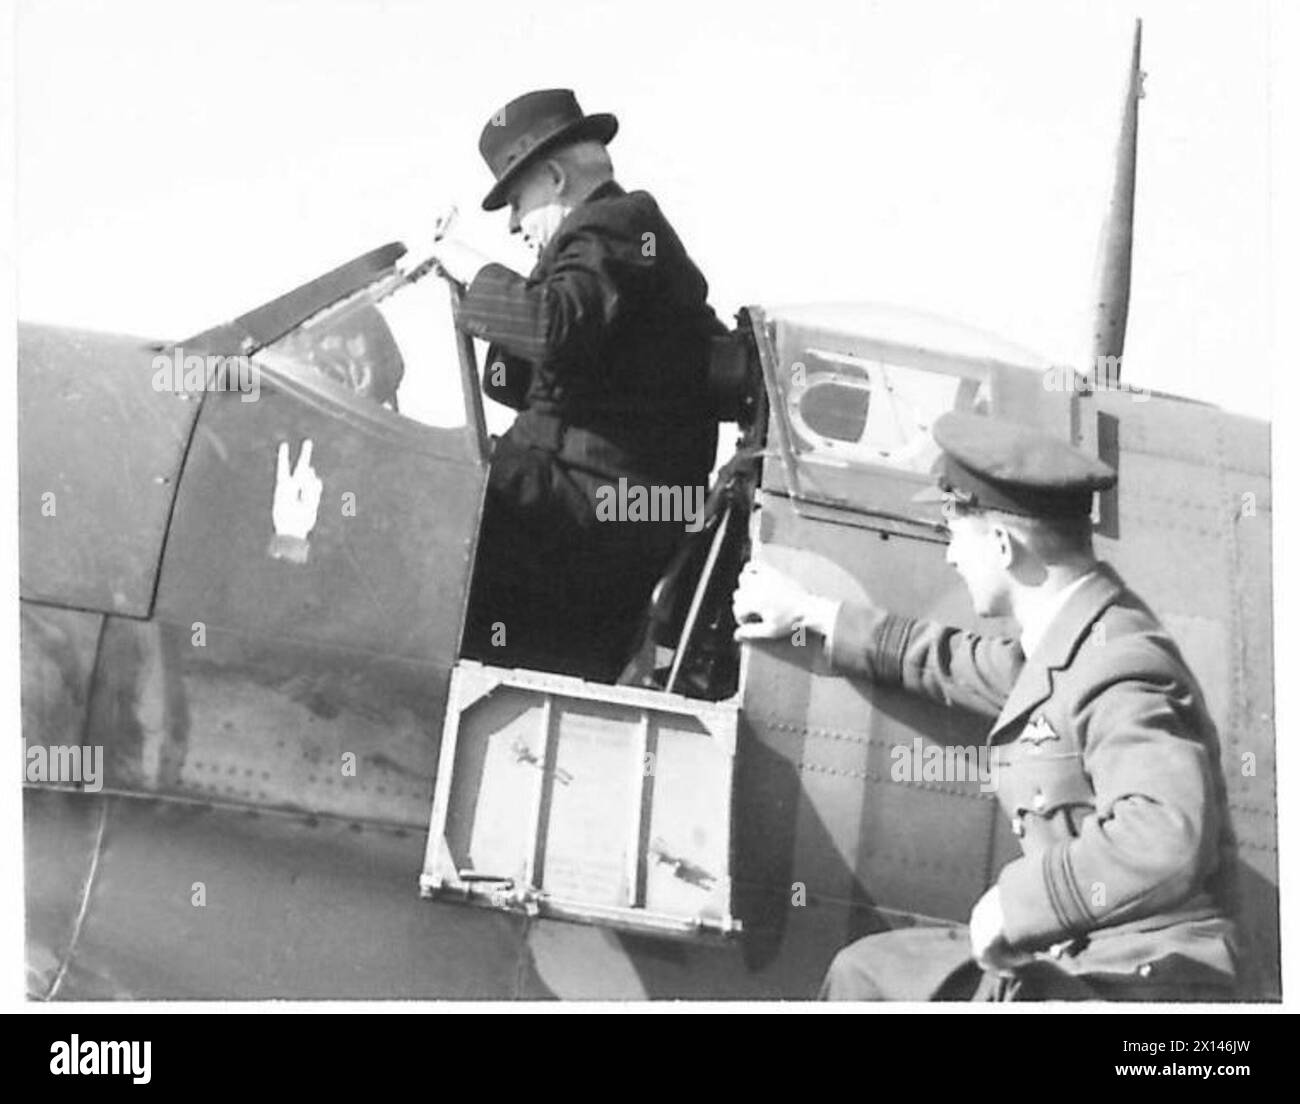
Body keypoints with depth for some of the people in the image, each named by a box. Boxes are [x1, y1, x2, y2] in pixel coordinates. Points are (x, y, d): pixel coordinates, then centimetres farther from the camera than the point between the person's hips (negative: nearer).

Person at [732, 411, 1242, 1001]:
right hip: (1075, 962, 10)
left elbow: (1166, 841, -38)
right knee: (866, 972, 17)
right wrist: (812, 614, 37)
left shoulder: (1118, 665, -23)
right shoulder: (1064, 649, 10)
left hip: (1137, 983, -10)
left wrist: (1015, 904, -28)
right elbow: (952, 663, 28)